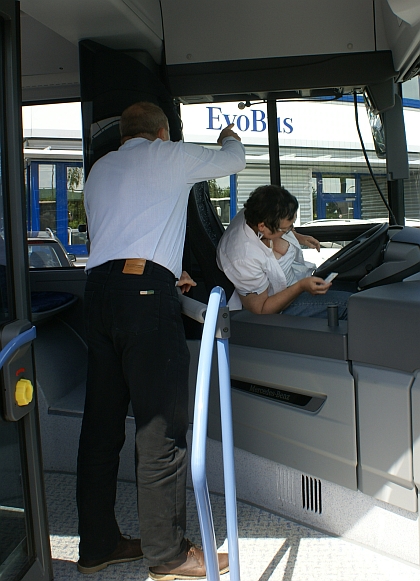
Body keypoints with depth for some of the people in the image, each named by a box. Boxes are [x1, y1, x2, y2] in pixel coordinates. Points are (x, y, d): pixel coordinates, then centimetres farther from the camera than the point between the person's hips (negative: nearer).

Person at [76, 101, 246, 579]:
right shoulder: (168, 155, 8)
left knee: (101, 424, 11)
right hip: (145, 293, -7)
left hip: (97, 289, 7)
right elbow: (233, 161, 22)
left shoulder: (99, 169, 26)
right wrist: (229, 138, 46)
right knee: (160, 427, -1)